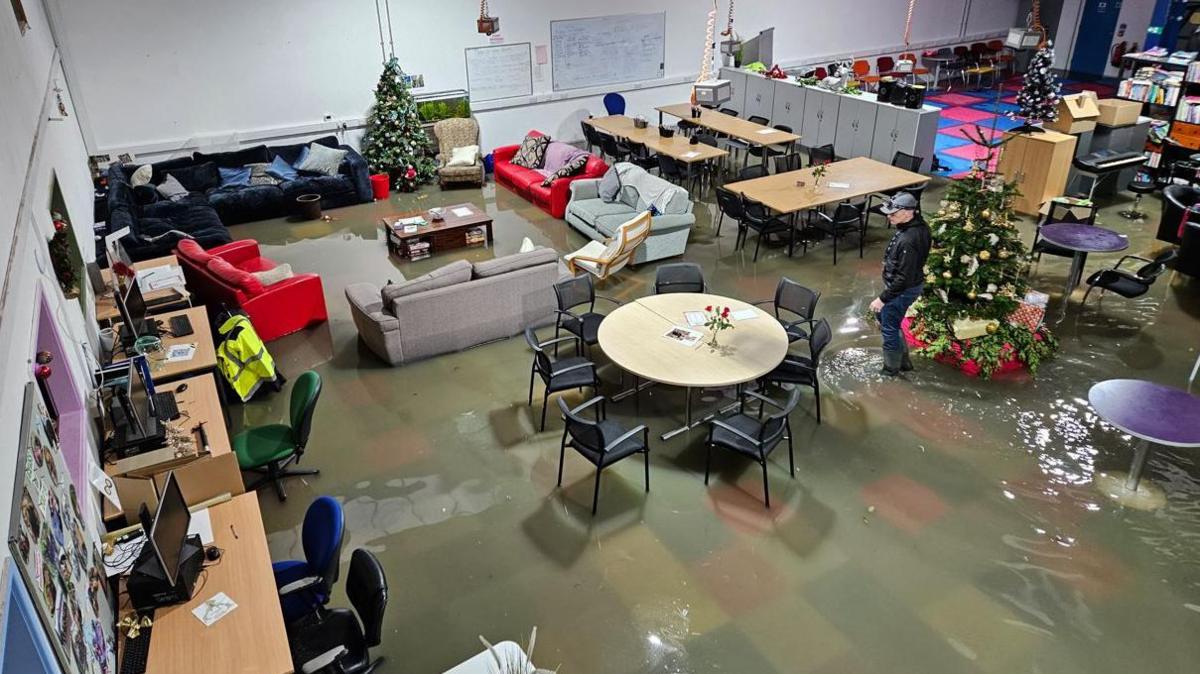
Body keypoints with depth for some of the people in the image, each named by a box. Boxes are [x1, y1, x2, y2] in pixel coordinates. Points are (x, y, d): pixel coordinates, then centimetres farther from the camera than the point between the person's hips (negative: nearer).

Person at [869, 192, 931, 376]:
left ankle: (891, 369, 32)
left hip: (903, 290, -10)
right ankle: (903, 360, 39)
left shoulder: (908, 241, -34)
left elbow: (904, 278, -31)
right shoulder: (919, 226, -5)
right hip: (913, 283, 10)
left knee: (889, 328, 10)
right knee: (883, 315, 27)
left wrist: (883, 298, -23)